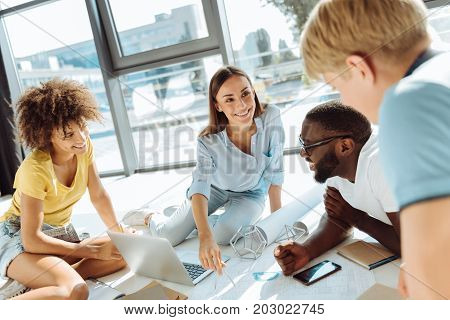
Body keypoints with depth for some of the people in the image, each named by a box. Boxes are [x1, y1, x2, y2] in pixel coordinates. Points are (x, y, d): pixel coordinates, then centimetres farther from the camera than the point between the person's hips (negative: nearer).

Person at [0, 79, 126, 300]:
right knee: (76, 291, -34)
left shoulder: (84, 146, -9)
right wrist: (93, 251, -22)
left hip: (59, 234, 8)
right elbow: (31, 240, -26)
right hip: (19, 239, -8)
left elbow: (99, 196, 4)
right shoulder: (35, 169, -27)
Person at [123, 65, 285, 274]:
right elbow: (200, 188, -43)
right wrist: (205, 237, -59)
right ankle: (150, 218, 31)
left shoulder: (271, 118, -30)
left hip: (251, 194, 0)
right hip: (215, 188, 0)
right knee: (168, 237, -6)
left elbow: (274, 173, -22)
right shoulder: (208, 142, -33)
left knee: (223, 236, -27)